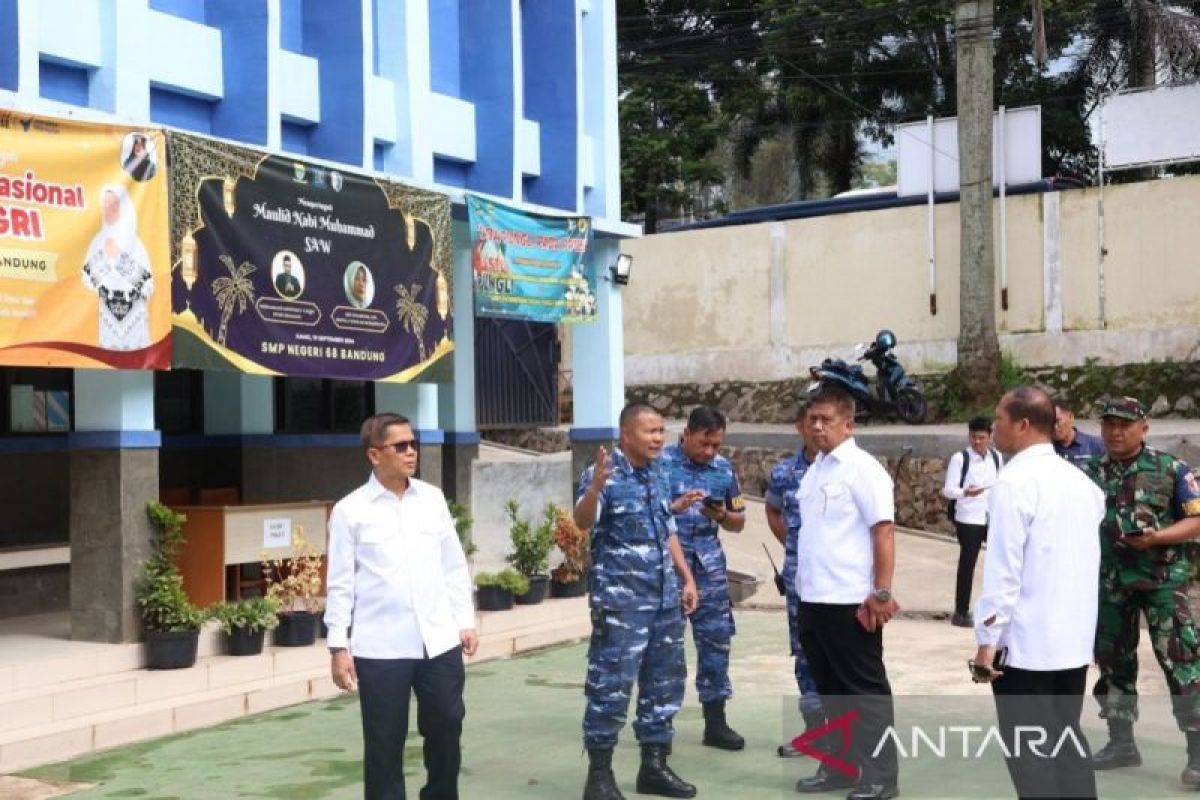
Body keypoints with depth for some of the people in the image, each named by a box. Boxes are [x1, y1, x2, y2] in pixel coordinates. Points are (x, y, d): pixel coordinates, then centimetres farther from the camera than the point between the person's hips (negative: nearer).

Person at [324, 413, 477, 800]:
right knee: (385, 743, 6)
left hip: (439, 640, 3)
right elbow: (340, 583, -2)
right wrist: (338, 646, -6)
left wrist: (466, 620, 9)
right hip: (381, 647, -3)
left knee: (446, 729, 12)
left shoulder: (432, 498, 7)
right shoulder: (350, 510, -3)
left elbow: (454, 565, 12)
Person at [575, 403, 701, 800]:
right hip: (621, 601, -7)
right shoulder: (603, 474, -10)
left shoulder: (659, 475, 12)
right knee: (611, 686, -5)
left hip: (665, 598, 7)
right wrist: (595, 485, -45)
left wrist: (687, 579, 15)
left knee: (665, 683, 12)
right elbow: (583, 521, -27)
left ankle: (654, 765, 24)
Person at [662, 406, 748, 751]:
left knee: (716, 638, 5)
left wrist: (722, 515, -6)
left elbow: (739, 523, 15)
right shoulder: (662, 463, -5)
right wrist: (674, 508, -21)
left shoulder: (724, 468, 8)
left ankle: (716, 722, 16)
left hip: (709, 565, 4)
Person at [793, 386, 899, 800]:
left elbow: (884, 532, -15)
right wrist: (804, 591, 17)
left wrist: (882, 593, -20)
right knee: (831, 689, 15)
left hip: (850, 602, -8)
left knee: (865, 690, 1)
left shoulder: (862, 468, -10)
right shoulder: (814, 470, 13)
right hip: (813, 599, 8)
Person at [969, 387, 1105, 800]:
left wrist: (987, 641, -12)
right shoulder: (1081, 481, 9)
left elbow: (1003, 570, -16)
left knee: (1028, 751, 2)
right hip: (1075, 639, 7)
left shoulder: (1015, 482, -14)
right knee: (1067, 742, 15)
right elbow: (1088, 561, 15)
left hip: (1024, 642, -7)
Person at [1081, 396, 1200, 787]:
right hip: (1109, 581, 4)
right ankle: (1121, 743, 26)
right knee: (1113, 660, 12)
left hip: (1163, 578, -4)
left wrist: (1155, 538, -19)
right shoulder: (1089, 473, 4)